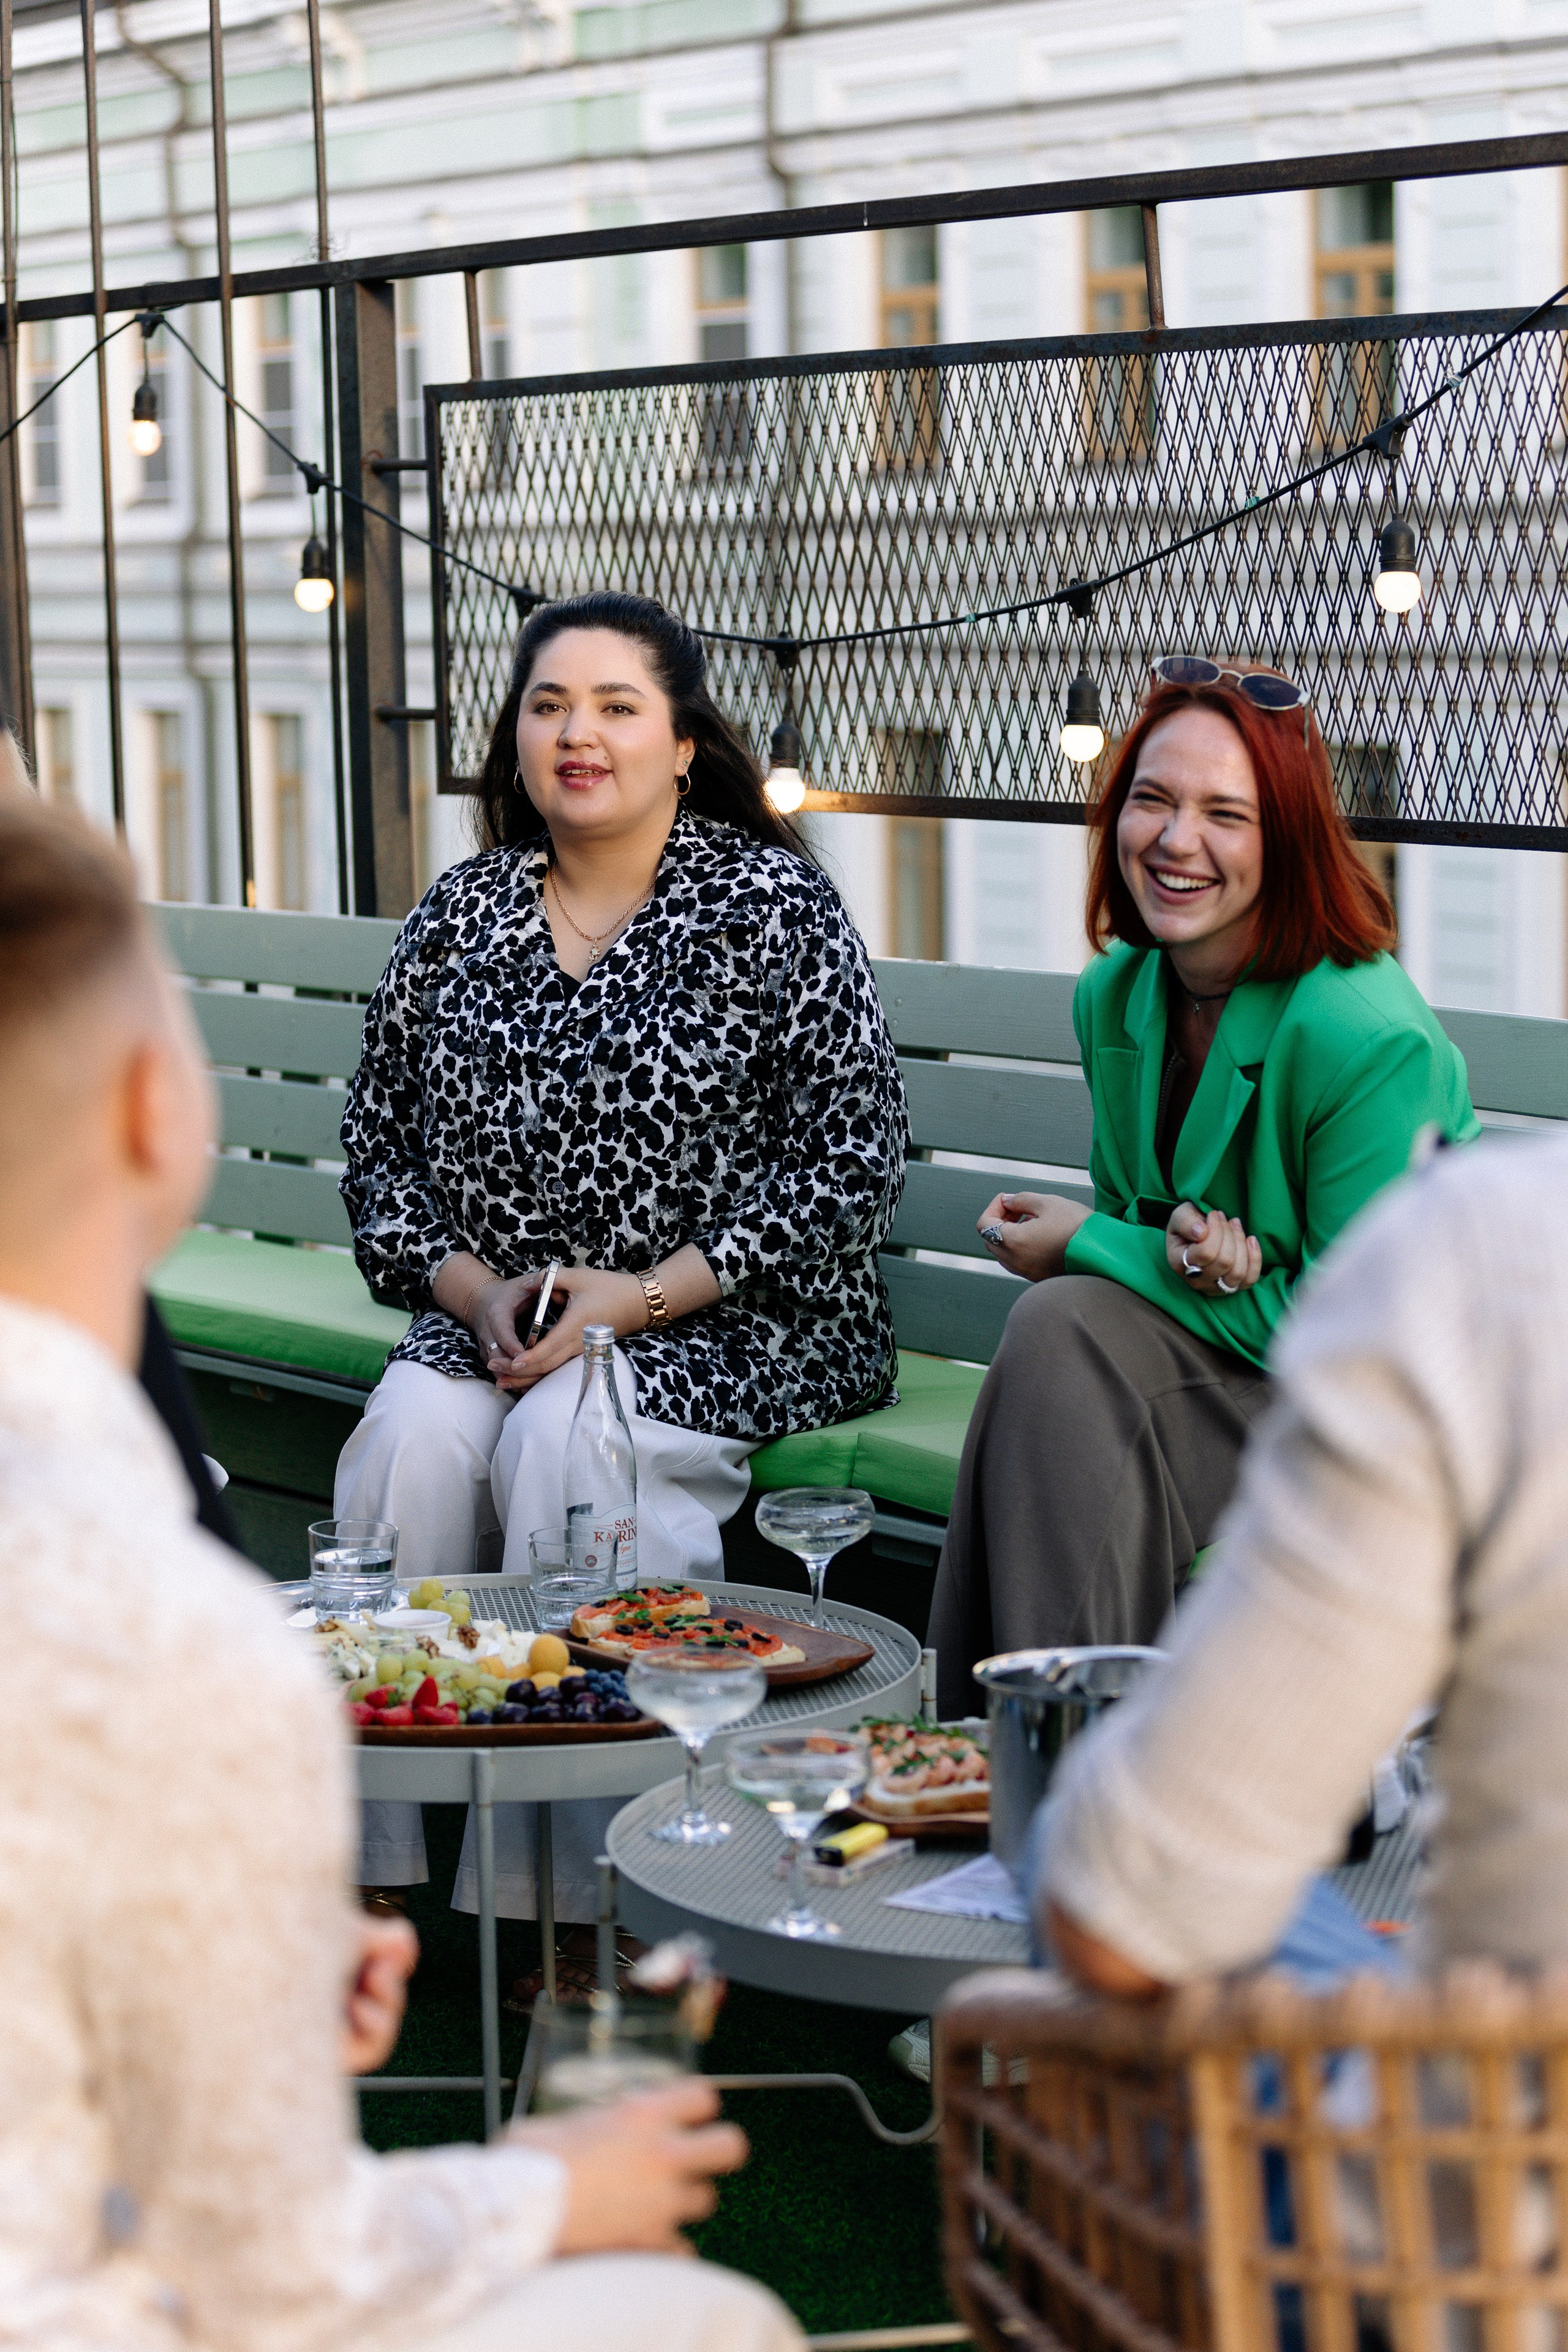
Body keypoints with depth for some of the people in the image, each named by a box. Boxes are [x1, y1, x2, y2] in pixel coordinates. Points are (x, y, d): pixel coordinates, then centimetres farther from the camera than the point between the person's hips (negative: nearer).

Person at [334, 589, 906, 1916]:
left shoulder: (773, 907, -3)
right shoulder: (461, 915, 10)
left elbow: (852, 1166, -8)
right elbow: (379, 1146, 13)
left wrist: (646, 1295, -15)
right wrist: (474, 1291, -6)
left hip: (719, 1325, -4)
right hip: (493, 1319, 4)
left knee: (561, 1440, -31)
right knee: (409, 1435, -26)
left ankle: (562, 1899, -24)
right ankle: (369, 1868, -19)